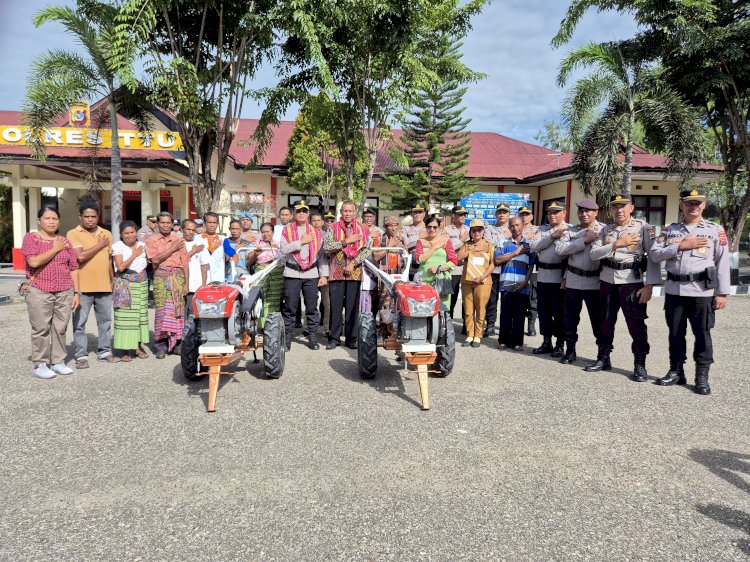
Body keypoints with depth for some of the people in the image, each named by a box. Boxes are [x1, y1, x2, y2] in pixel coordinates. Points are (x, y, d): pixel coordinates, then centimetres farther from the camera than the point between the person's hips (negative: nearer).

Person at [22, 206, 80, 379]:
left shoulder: (65, 241, 11)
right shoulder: (31, 238, 1)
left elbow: (73, 268, 11)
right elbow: (34, 261, -16)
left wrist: (76, 292, 5)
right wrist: (55, 248, -8)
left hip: (65, 293, 3)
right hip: (39, 292, -3)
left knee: (60, 328, 6)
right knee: (41, 329, 0)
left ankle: (58, 361, 16)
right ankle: (39, 365, 8)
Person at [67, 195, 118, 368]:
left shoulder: (107, 234, 11)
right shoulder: (73, 234, -4)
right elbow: (80, 257, -18)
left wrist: (113, 280, 17)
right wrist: (100, 245, -10)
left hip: (104, 286, 4)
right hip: (82, 287, -4)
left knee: (105, 320, 10)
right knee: (80, 323, 2)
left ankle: (104, 351, 21)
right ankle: (81, 355, 10)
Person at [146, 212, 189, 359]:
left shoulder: (179, 240, 12)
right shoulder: (152, 241, 8)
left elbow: (185, 263, 8)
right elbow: (155, 259, -8)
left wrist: (186, 283, 1)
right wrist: (172, 249, -6)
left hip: (178, 277, 1)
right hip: (161, 277, -1)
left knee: (177, 309, 0)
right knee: (161, 309, -4)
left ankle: (176, 343, 8)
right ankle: (161, 345, 1)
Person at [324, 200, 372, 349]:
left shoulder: (361, 228, 8)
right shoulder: (333, 228, 6)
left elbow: (367, 249, 1)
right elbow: (326, 247, -6)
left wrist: (353, 263, -9)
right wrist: (346, 242, -11)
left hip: (355, 273, 1)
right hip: (336, 272, 0)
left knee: (353, 306, 4)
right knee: (336, 306, 2)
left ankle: (351, 338, 12)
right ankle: (334, 338, 10)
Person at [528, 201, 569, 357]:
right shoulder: (541, 230, 14)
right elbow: (533, 246, -2)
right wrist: (552, 237, -10)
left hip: (559, 275, -5)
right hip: (542, 275, 5)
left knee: (558, 311, 2)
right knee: (544, 310, 11)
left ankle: (560, 344, 13)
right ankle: (546, 342, 22)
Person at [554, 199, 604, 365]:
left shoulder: (604, 230, 0)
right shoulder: (571, 231, 7)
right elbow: (559, 249, -10)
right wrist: (584, 240, -14)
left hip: (595, 281, -3)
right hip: (573, 280, 3)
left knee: (598, 319, 5)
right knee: (570, 317, 10)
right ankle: (570, 350, 24)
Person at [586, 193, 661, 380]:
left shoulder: (643, 227, -3)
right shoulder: (606, 230, 10)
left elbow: (653, 257, -8)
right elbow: (594, 253, -2)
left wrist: (649, 285, -16)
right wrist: (616, 244, -14)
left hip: (632, 281, -4)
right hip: (607, 280, 5)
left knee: (636, 324, -2)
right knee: (606, 322, 13)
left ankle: (640, 365, 9)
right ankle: (603, 359, 25)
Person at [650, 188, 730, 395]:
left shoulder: (715, 230, 3)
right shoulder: (669, 230, 9)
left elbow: (722, 263, 0)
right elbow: (654, 254, -1)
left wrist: (721, 293, -5)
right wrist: (680, 246, -12)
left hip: (702, 291, -2)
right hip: (674, 290, 3)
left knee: (702, 334, 1)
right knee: (675, 333, 10)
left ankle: (702, 377, 11)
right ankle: (676, 372, 22)